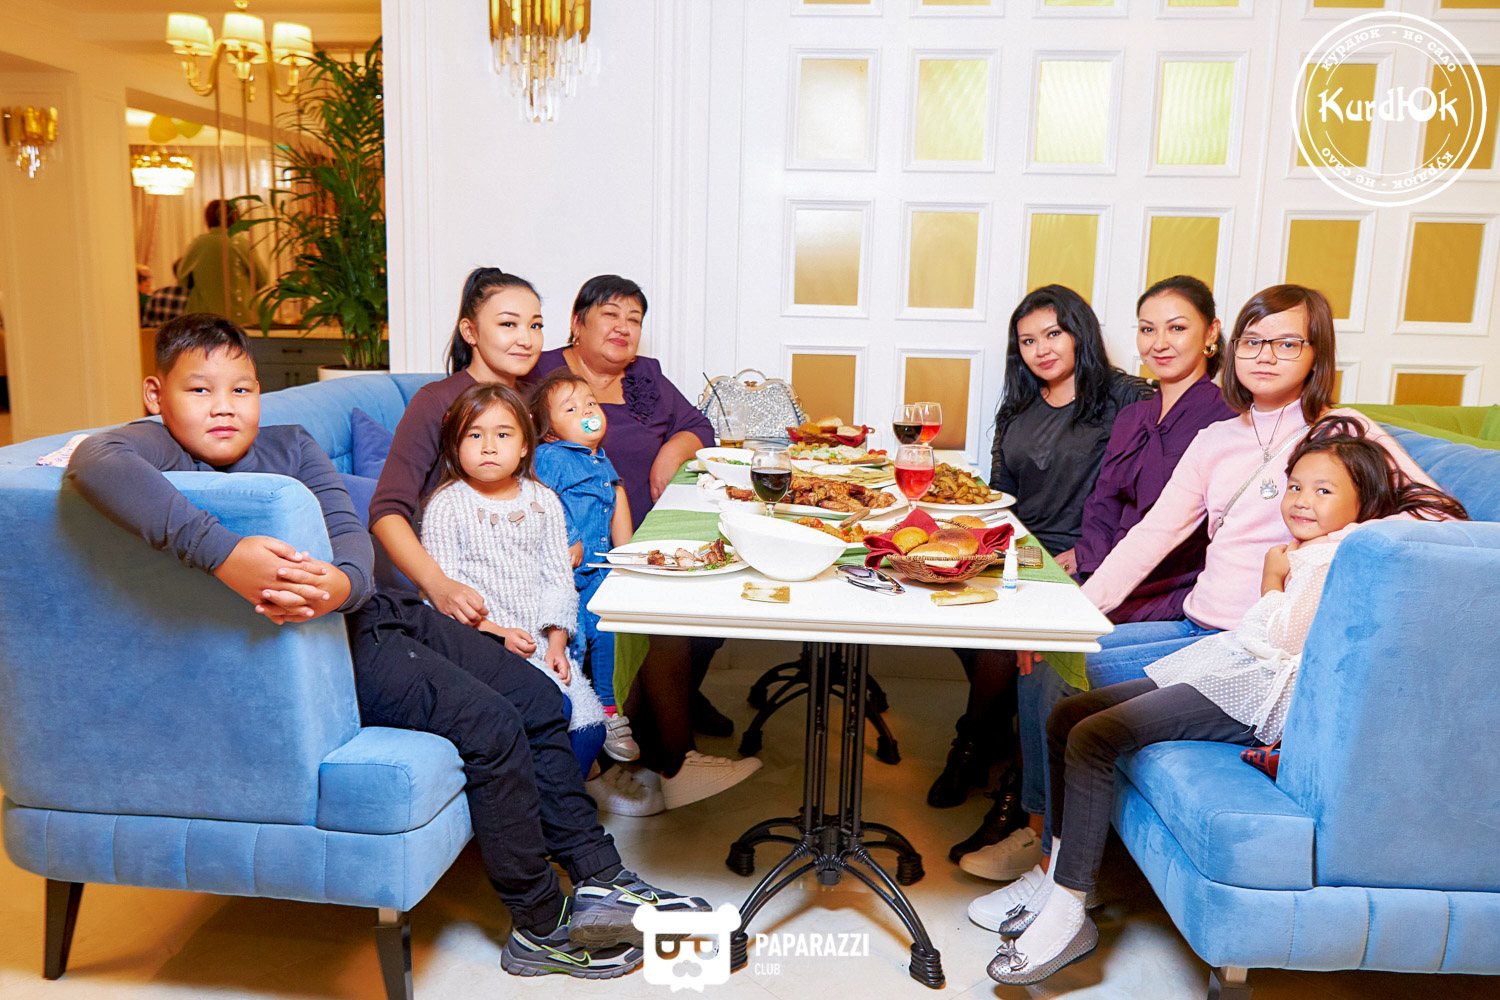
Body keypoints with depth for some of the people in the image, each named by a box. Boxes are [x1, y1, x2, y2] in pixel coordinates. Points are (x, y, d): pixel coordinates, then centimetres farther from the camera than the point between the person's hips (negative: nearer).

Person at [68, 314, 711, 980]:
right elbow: (93, 460, -33)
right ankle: (542, 929, 0)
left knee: (537, 698, 5)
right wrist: (222, 554, -44)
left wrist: (341, 583, -29)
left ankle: (601, 877, 17)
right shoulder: (158, 448, -6)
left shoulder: (291, 445, 11)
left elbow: (351, 534, -4)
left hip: (372, 611, 8)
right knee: (491, 725, -17)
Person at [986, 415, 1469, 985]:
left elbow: (1280, 636, -13)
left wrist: (1272, 580, 2)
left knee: (1092, 738, -25)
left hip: (1254, 690, -10)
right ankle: (1059, 876, 4)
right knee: (1066, 717, 0)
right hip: (1224, 670, 10)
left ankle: (1068, 917, -19)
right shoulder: (1306, 551, 26)